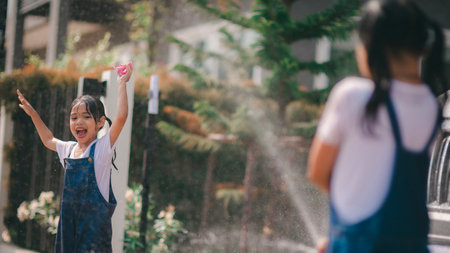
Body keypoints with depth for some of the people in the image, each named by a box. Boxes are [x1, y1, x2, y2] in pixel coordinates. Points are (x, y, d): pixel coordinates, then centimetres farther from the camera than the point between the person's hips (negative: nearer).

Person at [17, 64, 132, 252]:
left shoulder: (102, 148, -8)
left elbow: (121, 116, -20)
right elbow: (49, 140, 33)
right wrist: (33, 114, 31)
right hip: (69, 219, 6)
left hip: (94, 219, -6)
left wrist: (122, 83, -13)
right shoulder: (69, 149, 10)